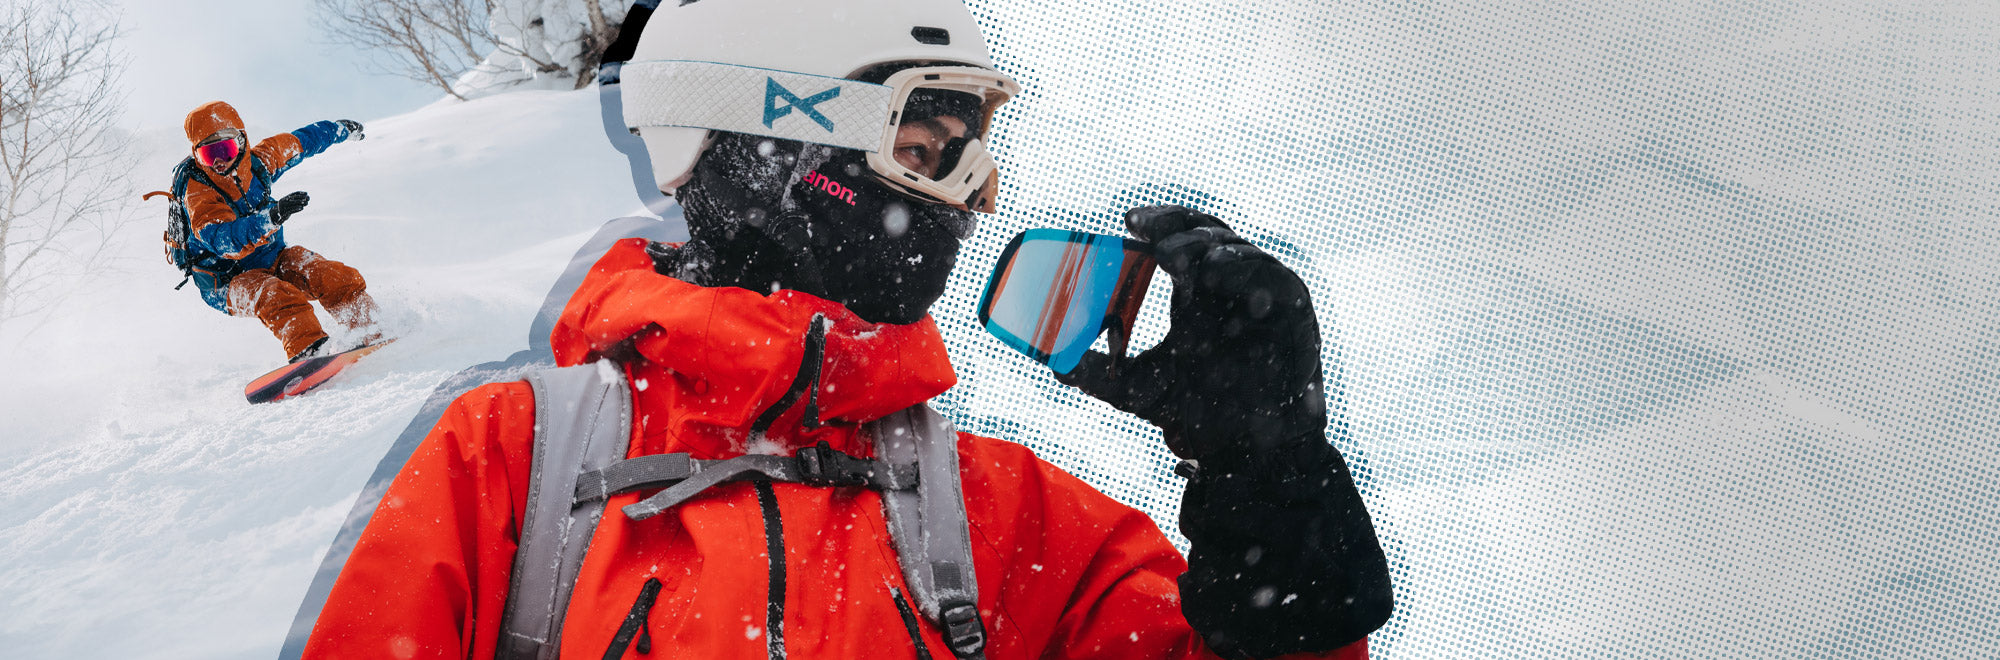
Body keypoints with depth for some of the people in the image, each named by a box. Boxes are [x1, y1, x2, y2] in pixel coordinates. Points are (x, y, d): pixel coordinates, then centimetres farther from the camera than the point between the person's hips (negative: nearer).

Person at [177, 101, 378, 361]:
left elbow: (298, 142, 12)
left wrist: (340, 129, 29)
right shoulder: (199, 193, -25)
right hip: (229, 281, -5)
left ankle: (371, 338, -10)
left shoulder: (259, 161, -9)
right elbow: (226, 241, -41)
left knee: (339, 279, -17)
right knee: (281, 299, -36)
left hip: (273, 260, 5)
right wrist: (273, 216, -56)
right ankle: (309, 353, -49)